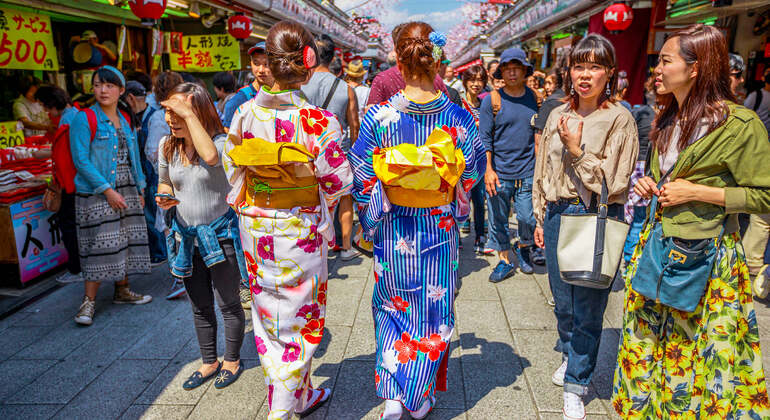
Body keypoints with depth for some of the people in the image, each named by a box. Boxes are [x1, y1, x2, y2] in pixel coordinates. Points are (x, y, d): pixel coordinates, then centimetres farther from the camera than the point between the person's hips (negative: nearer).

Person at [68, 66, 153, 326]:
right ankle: (89, 300, 6)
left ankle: (122, 291, 23)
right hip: (96, 194, -6)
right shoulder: (84, 119, -7)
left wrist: (139, 190, 12)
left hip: (126, 191, 6)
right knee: (99, 245, -6)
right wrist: (107, 190, -17)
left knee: (125, 241, 9)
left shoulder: (124, 120, 12)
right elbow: (81, 160, -12)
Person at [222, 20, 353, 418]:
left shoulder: (245, 112, -7)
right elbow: (339, 181, -13)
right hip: (301, 231, -4)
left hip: (255, 227, 4)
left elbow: (230, 165, 3)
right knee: (297, 315, 14)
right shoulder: (319, 121, -19)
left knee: (269, 313, 20)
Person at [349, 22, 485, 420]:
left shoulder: (380, 115, -14)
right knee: (433, 312, 17)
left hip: (393, 231, 0)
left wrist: (370, 220, 9)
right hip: (440, 230, 1)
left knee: (393, 306, 20)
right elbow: (473, 171, 2)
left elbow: (362, 177, -7)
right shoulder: (458, 116, -10)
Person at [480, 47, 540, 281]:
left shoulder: (533, 98, 7)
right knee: (498, 218, 6)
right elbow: (484, 138, -3)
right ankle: (505, 261, 24)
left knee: (528, 219, 2)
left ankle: (524, 249, 33)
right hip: (499, 172, -1)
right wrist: (488, 169, -10)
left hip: (528, 172, 1)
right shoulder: (492, 100, -1)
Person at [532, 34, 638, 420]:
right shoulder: (557, 116, 6)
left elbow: (613, 182, -11)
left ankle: (576, 384, 21)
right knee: (562, 299, 17)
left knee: (588, 305, 5)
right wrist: (541, 218, 13)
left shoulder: (619, 119, -8)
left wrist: (577, 150, -18)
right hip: (558, 215, 5)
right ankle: (570, 354, 44)